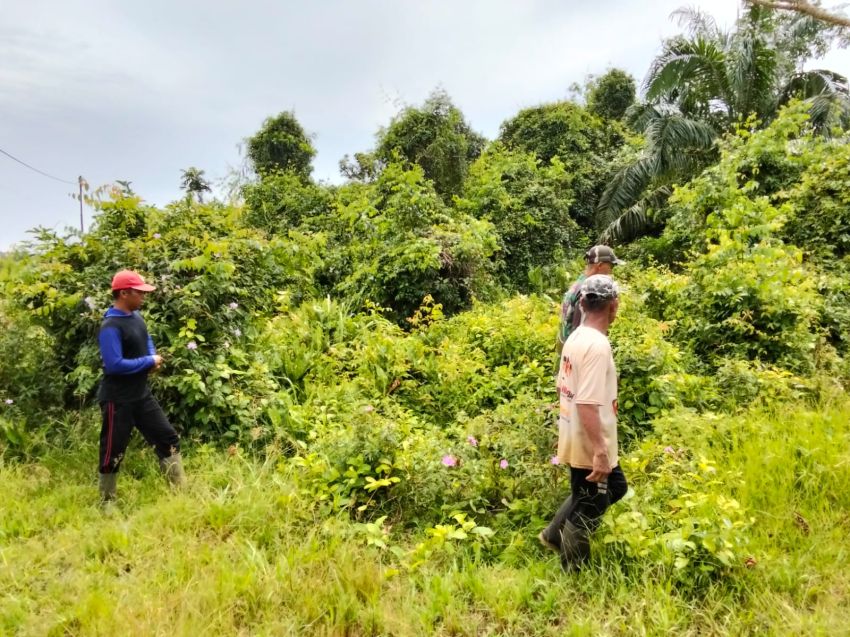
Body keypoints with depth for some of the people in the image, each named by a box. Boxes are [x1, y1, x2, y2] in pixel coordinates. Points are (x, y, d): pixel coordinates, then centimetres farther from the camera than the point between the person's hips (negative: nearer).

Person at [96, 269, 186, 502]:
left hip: (141, 394, 9)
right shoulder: (111, 327, -21)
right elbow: (114, 365, -28)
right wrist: (149, 362, -16)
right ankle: (107, 501, 23)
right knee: (113, 453, 5)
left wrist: (153, 358, 3)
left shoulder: (136, 316, 6)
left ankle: (181, 491, 19)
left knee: (168, 438, 9)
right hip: (117, 400, -9)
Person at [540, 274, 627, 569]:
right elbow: (587, 403, -29)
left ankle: (554, 534, 31)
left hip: (576, 440, 9)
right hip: (589, 447, -9)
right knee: (587, 512, 8)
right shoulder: (597, 345, -24)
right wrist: (600, 452, -25)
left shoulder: (576, 338, 5)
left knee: (616, 486, 26)